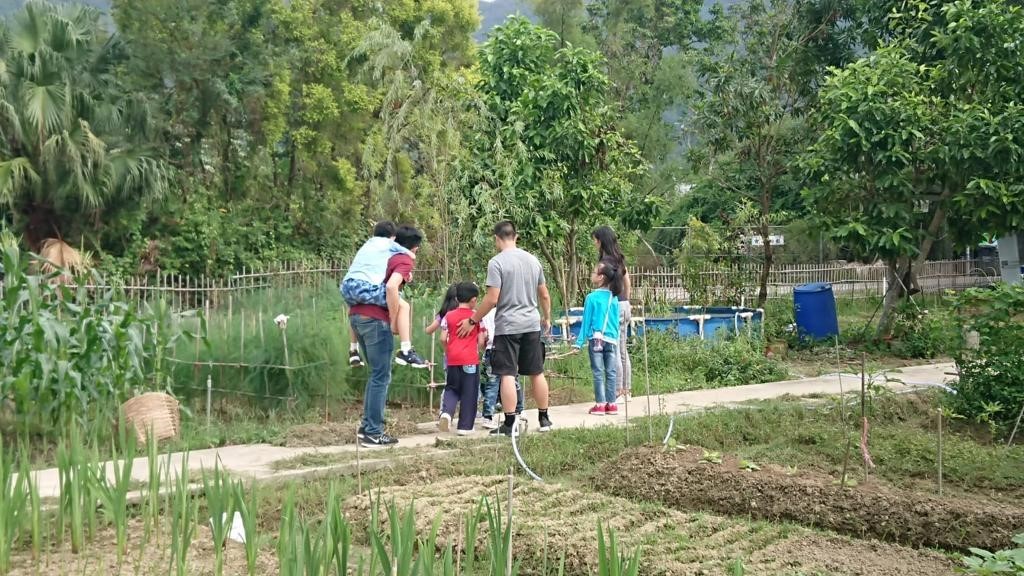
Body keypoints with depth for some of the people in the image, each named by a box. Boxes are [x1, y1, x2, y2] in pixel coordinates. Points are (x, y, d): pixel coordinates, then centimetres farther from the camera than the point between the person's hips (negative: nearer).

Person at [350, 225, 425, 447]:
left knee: (377, 375, 19)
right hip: (376, 320, -9)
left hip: (357, 315, 9)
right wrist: (394, 321, -14)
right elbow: (391, 286, -23)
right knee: (381, 378, -1)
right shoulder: (405, 261, -4)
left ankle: (366, 427, 21)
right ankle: (373, 434, 1)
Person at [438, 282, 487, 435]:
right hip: (471, 360, -2)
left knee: (451, 388, 16)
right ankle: (464, 427, 7)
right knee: (469, 394, 5)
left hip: (453, 359, 3)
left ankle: (446, 412, -11)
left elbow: (443, 339, 5)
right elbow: (481, 341, -1)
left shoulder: (449, 316, 5)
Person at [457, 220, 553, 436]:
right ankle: (543, 419, 21)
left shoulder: (497, 262, -10)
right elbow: (544, 295, 14)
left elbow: (492, 299, -15)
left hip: (507, 327, -6)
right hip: (532, 324, 6)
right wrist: (546, 318, 29)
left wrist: (472, 321, -5)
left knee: (508, 375, -3)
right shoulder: (533, 260, 9)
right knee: (537, 373, 13)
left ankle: (510, 424, -4)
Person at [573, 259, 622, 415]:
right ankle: (611, 404, 10)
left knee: (598, 373, 1)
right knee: (611, 373, 7)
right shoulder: (614, 298, 6)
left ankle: (600, 405, 1)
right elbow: (616, 321, 10)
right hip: (612, 340, 3)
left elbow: (586, 321, -3)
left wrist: (579, 342, 2)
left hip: (595, 339, -3)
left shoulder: (591, 297, -5)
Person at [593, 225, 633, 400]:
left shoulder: (606, 259, -13)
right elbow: (628, 283, 18)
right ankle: (626, 390, 19)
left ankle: (617, 392, -1)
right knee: (623, 351, 14)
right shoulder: (620, 258, 12)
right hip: (624, 306, 9)